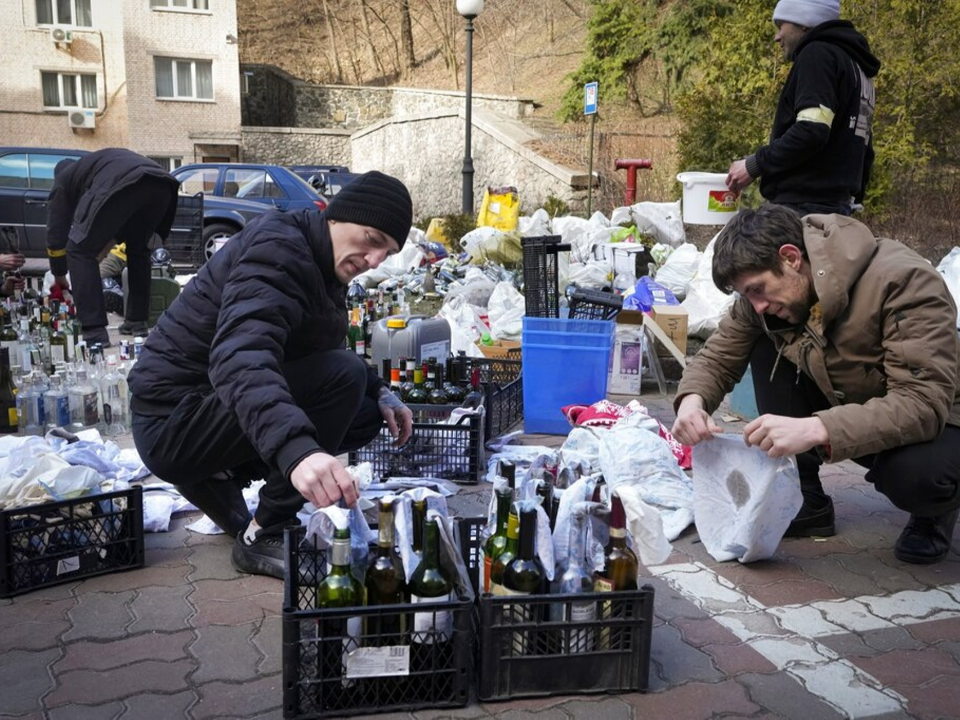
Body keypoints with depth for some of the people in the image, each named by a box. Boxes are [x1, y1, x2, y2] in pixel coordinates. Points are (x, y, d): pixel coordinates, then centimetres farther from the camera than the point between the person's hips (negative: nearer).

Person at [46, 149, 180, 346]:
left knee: (80, 251, 8)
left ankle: (95, 332, 0)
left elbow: (56, 231, 32)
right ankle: (137, 322, 26)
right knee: (137, 249, 29)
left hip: (122, 185, -6)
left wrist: (59, 276, 43)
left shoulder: (64, 178, 32)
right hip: (162, 183, 6)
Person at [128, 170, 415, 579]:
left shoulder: (321, 265, 9)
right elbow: (240, 357, -40)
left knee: (368, 413, 8)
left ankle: (219, 475, 8)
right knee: (343, 375, -25)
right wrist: (297, 449, -56)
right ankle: (263, 538, -15)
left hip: (209, 409, 10)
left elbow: (323, 354, 20)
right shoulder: (276, 250, -22)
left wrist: (379, 392, 2)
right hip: (173, 422, -9)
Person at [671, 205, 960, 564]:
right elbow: (718, 356, -4)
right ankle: (803, 499, -4)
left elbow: (924, 404, -38)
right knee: (768, 348, -14)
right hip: (847, 408, 6)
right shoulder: (767, 285, -12)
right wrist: (693, 399, -28)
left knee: (917, 473, -39)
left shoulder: (903, 282, -30)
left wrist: (815, 429, -50)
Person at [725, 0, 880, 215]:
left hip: (803, 208, -10)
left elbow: (812, 130, -21)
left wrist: (755, 164, -12)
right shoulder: (856, 65, 25)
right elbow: (863, 151, 25)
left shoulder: (818, 54, -5)